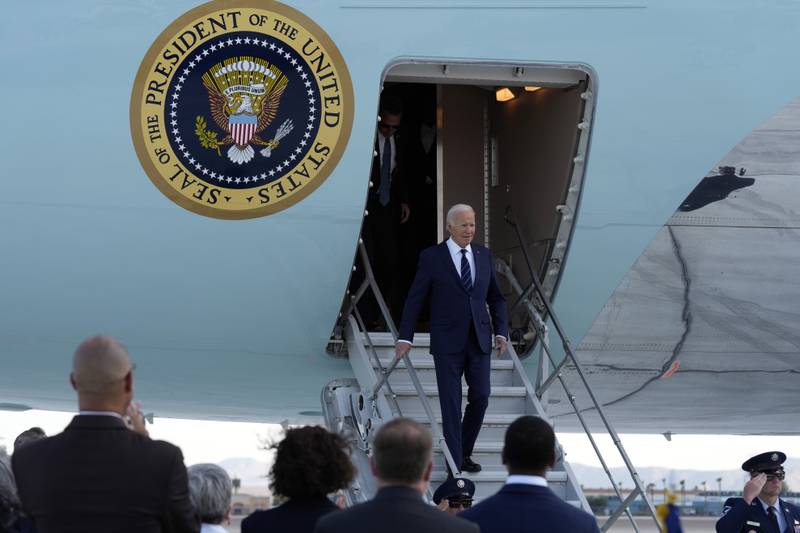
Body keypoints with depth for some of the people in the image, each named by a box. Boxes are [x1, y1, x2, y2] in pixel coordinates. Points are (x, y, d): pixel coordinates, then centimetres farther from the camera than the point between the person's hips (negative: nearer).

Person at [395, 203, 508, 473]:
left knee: (480, 397, 3)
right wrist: (405, 337, -6)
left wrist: (501, 331, 3)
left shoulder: (484, 255, 9)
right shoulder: (432, 257, -3)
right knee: (451, 403, -2)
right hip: (447, 342, -4)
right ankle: (454, 462, 4)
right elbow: (415, 299, -1)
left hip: (479, 340, 4)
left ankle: (464, 453, 22)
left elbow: (496, 297, 15)